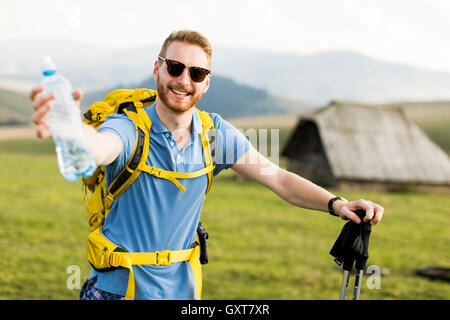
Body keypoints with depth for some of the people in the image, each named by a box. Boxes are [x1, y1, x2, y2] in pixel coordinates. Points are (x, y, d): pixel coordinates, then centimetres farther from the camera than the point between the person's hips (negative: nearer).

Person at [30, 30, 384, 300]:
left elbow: (279, 179, -4)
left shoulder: (216, 134, -5)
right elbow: (97, 149, -42)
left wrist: (337, 204, -19)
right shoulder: (130, 128, -19)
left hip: (178, 289, 4)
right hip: (115, 288, -3)